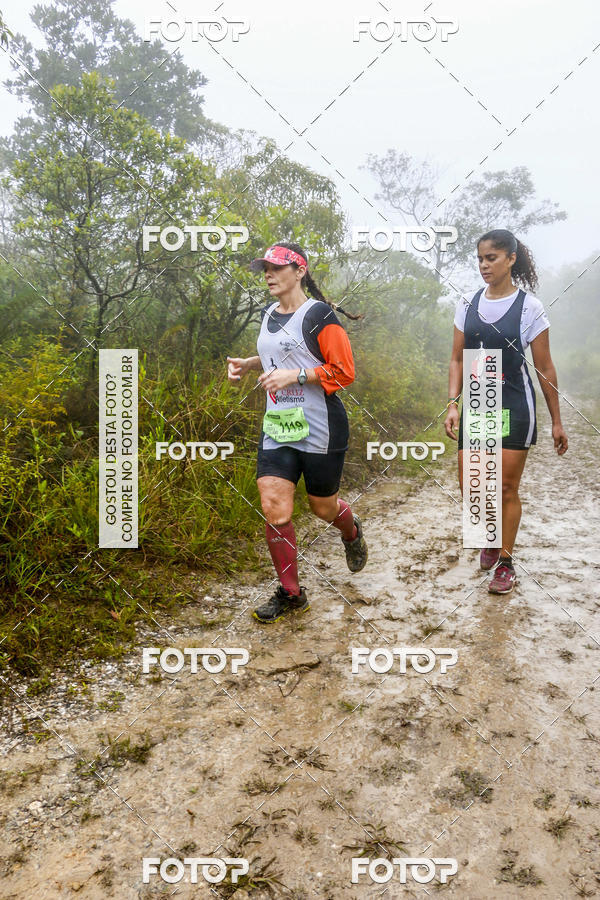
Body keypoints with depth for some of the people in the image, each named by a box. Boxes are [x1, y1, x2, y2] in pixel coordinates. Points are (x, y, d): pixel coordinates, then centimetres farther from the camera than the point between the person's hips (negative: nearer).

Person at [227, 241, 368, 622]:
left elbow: (344, 372, -13)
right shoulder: (268, 315, 13)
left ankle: (352, 532, 49)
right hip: (277, 428, 6)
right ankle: (291, 594, 10)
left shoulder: (319, 315, -10)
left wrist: (295, 375, -21)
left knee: (324, 507, 11)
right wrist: (248, 363, 14)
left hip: (320, 429, -6)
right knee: (274, 508, -5)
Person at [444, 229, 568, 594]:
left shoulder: (529, 306, -7)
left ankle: (505, 562, 20)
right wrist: (453, 404, -5)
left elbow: (545, 368, -4)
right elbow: (458, 359, 7)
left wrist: (557, 422, -1)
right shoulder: (468, 304, 4)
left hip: (514, 407, -3)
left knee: (507, 489, 2)